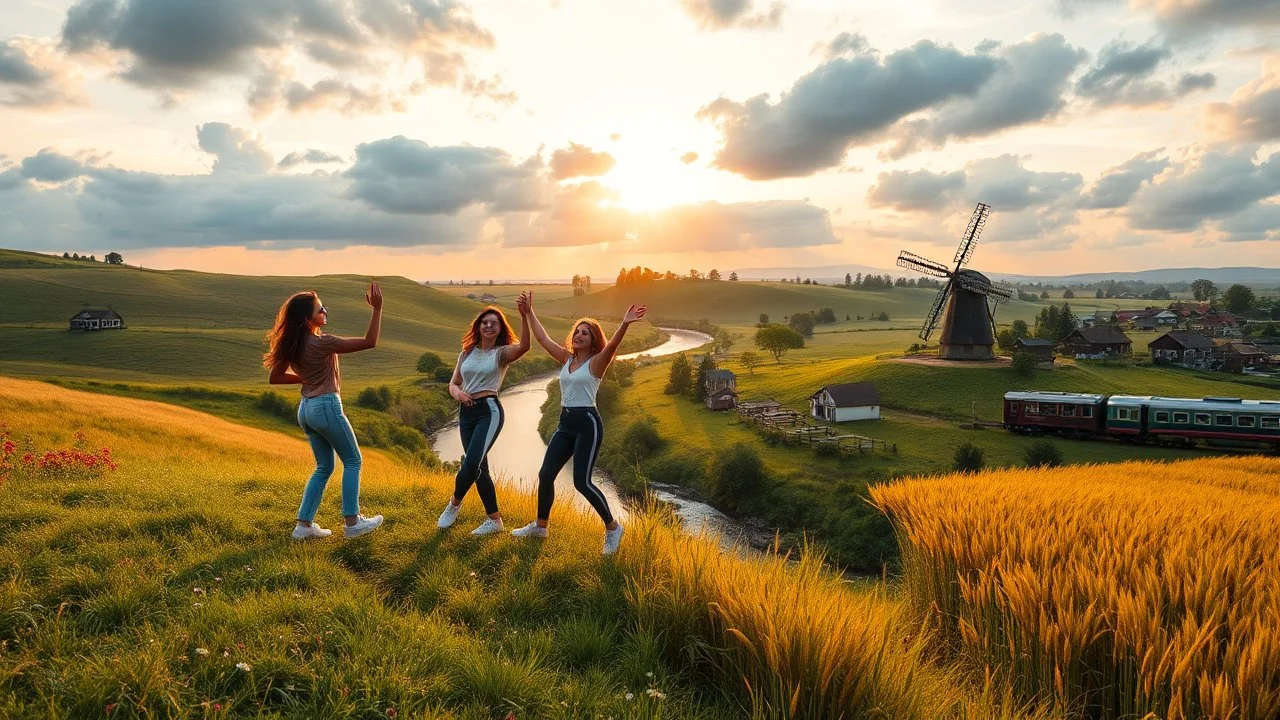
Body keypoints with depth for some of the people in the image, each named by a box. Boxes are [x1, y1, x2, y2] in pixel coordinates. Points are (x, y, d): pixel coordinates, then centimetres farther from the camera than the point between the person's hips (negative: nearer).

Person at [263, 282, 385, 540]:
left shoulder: (292, 346, 4)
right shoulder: (321, 343, -19)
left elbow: (275, 377, 13)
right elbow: (370, 342, -19)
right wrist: (377, 308, -19)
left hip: (306, 408, 8)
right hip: (326, 406, -8)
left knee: (324, 467, 18)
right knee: (353, 461, 7)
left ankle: (304, 525, 17)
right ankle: (352, 522, 9)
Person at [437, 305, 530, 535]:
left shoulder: (502, 353, -1)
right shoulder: (467, 353, 13)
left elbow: (524, 346, -23)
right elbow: (453, 383, 16)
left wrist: (524, 315, -33)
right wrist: (457, 393, -8)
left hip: (489, 411, -5)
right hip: (466, 412, 5)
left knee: (471, 463, -19)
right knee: (479, 467, 8)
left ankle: (454, 504, 10)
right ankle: (494, 520, 18)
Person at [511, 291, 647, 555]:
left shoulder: (596, 362, -7)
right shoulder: (566, 359, 11)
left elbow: (612, 345, -26)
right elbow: (542, 338, 14)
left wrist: (624, 325, -44)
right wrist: (529, 313, 11)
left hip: (588, 423, -7)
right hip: (566, 423, 7)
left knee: (581, 482, -9)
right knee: (545, 474, 7)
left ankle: (613, 527, 9)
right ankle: (540, 525, 25)